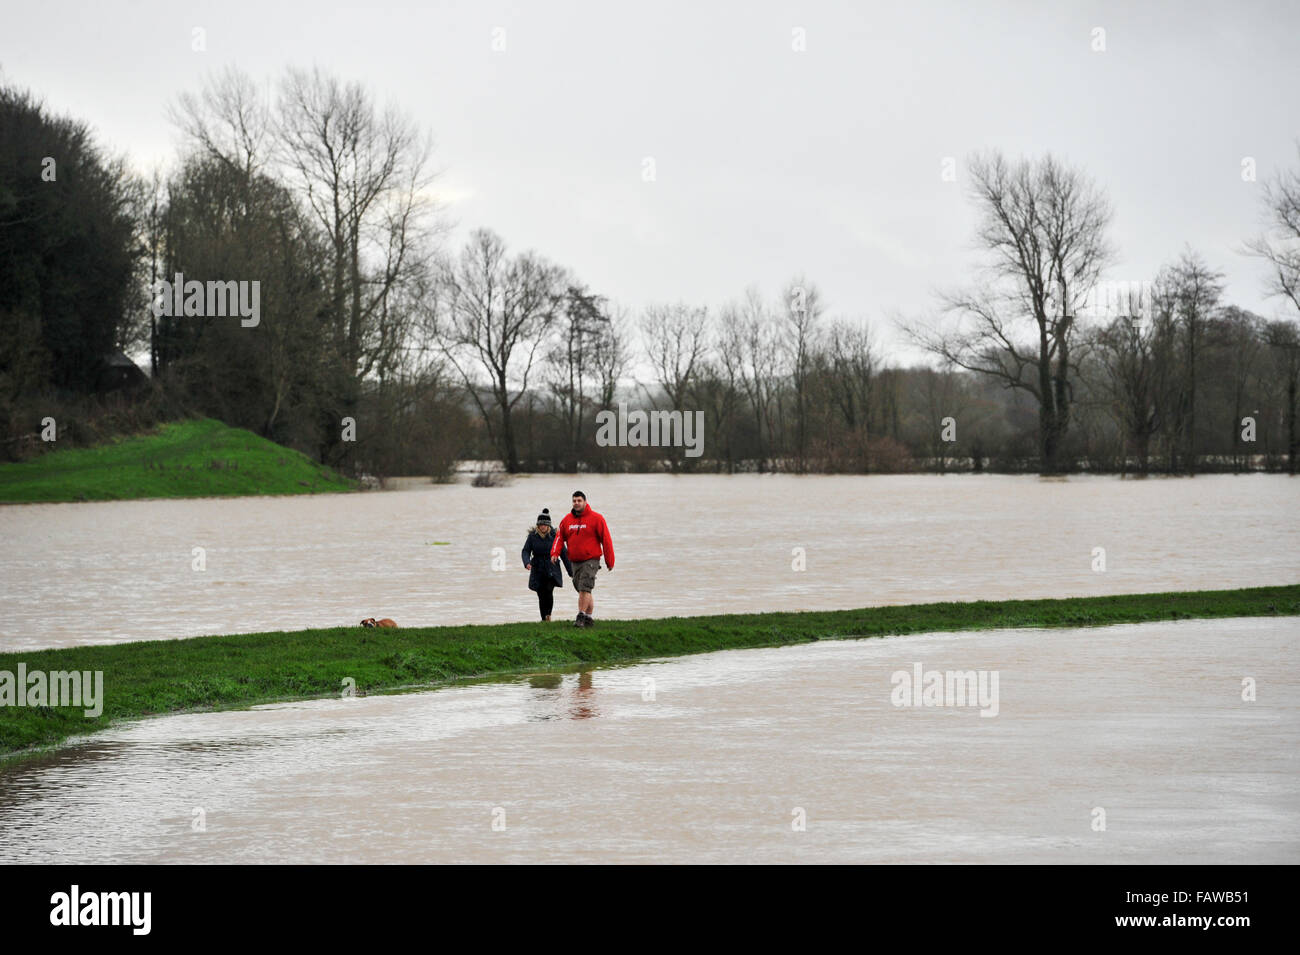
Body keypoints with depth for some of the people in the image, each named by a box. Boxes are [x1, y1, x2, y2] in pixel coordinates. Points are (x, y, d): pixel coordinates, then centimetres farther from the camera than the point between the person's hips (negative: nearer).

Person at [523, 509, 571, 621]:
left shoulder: (554, 535, -3)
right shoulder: (532, 536, 0)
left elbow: (564, 553, 2)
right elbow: (525, 551, -2)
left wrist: (571, 572, 2)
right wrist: (527, 562, -24)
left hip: (552, 569, -1)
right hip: (538, 570, 1)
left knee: (549, 590, -21)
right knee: (541, 595, -1)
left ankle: (548, 614, -2)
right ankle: (544, 620, 9)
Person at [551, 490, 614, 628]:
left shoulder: (596, 518, -5)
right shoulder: (566, 519, 9)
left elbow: (606, 540, -3)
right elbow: (560, 537, 12)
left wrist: (610, 562, -3)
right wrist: (555, 553, -8)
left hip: (591, 560, -5)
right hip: (575, 562, 5)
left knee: (584, 588, -16)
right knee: (582, 590, 9)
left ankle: (581, 617, -15)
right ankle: (589, 618, 19)